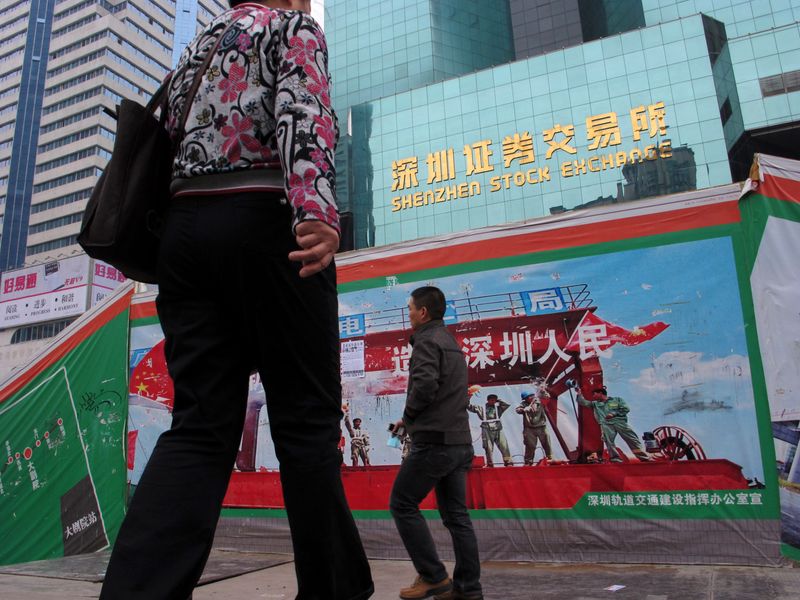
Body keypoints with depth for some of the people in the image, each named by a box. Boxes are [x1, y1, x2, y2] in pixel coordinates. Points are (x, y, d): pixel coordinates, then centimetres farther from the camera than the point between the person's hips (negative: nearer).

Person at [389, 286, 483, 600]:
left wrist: (408, 416, -6)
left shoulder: (427, 341, -8)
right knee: (456, 515, 10)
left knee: (402, 504, 2)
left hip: (434, 441, -9)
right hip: (459, 442, 9)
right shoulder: (451, 342, 20)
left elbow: (425, 384, -24)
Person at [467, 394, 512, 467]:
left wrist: (498, 401, 13)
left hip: (498, 430, 1)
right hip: (487, 430, -1)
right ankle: (489, 463, 7)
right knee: (488, 448, -1)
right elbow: (469, 407, 9)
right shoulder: (481, 409, 12)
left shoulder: (498, 408, 18)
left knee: (504, 446, -6)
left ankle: (508, 462, -4)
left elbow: (507, 405, 15)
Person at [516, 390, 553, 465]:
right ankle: (528, 461, 9)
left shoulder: (539, 401, 3)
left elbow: (547, 398, -4)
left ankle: (550, 458, 19)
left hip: (541, 427, 1)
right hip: (530, 429, -1)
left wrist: (543, 392, -19)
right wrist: (524, 409, -32)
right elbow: (518, 410, -12)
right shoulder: (524, 404, 1)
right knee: (530, 446, 1)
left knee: (546, 444, 7)